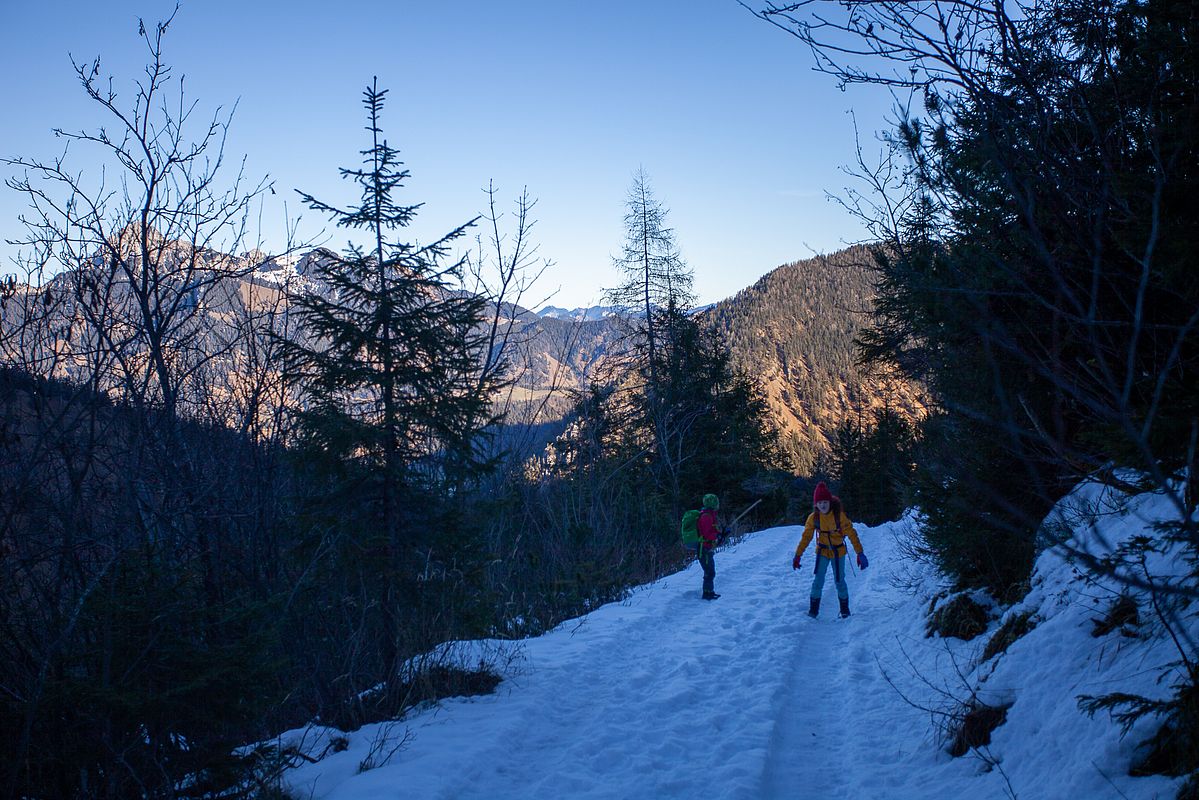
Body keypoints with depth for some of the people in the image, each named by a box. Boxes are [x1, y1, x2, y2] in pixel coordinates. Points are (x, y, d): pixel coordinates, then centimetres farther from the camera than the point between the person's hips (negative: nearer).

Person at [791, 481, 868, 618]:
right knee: (818, 580, -7)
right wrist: (797, 555, -8)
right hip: (822, 551, 1)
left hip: (838, 551, -1)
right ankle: (813, 609, 5)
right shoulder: (813, 517, -13)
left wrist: (860, 553, -22)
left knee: (839, 581, 4)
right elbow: (806, 537, -6)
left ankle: (844, 609, 23)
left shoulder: (839, 515, -20)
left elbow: (852, 534, -18)